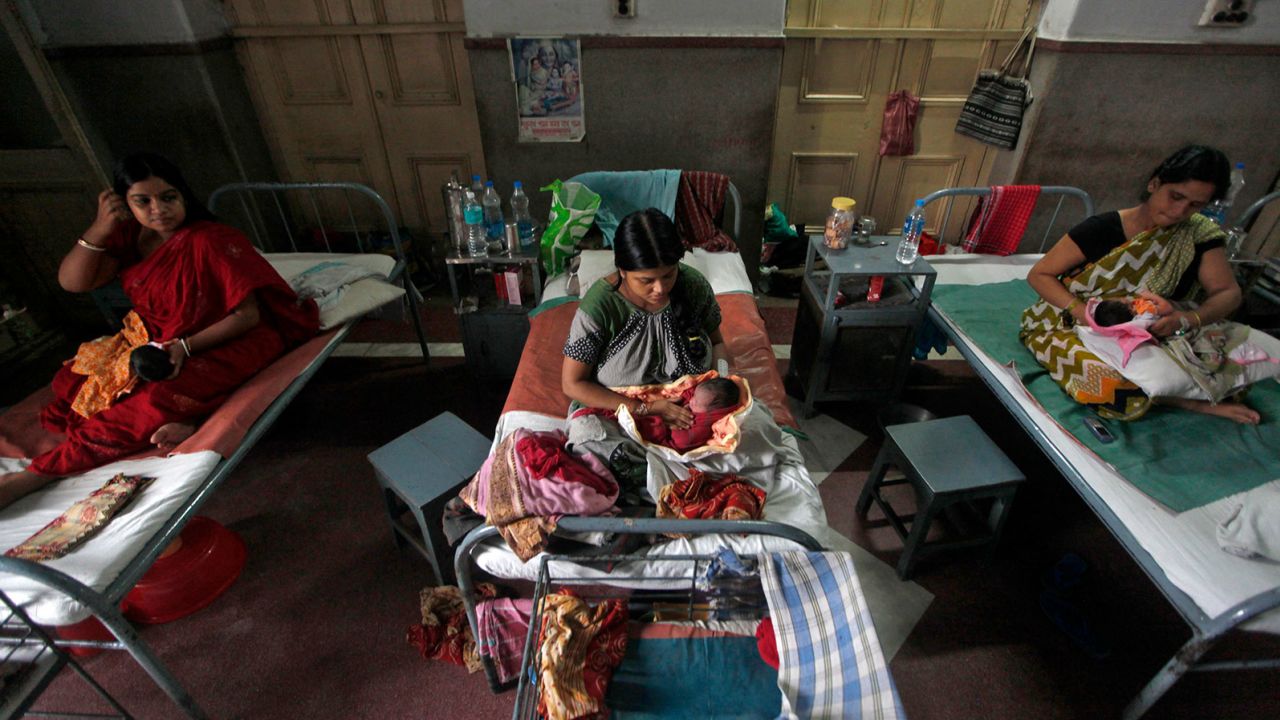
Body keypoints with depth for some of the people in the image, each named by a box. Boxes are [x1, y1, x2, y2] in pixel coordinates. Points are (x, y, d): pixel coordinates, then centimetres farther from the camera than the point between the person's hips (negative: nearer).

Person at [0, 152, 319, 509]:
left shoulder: (212, 240, -18)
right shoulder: (128, 237, 4)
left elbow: (248, 315, -20)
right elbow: (71, 282, -3)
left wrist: (186, 345, -27)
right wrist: (99, 229, -15)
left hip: (224, 343, -8)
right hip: (152, 342, 8)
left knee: (161, 398, -29)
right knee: (70, 379, -2)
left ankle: (38, 473, -11)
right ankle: (170, 424, -17)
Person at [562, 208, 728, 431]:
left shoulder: (695, 285, -11)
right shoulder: (599, 305, -21)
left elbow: (716, 342, 7)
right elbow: (572, 384, -14)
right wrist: (645, 409, -21)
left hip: (688, 410, 3)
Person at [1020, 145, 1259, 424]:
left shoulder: (1199, 233, -1)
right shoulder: (1102, 229, -12)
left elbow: (1229, 292, -5)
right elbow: (1039, 275, -12)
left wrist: (1185, 319, -28)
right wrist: (1085, 313, -27)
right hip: (1069, 326, -4)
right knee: (1107, 373, -35)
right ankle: (1194, 403, -12)